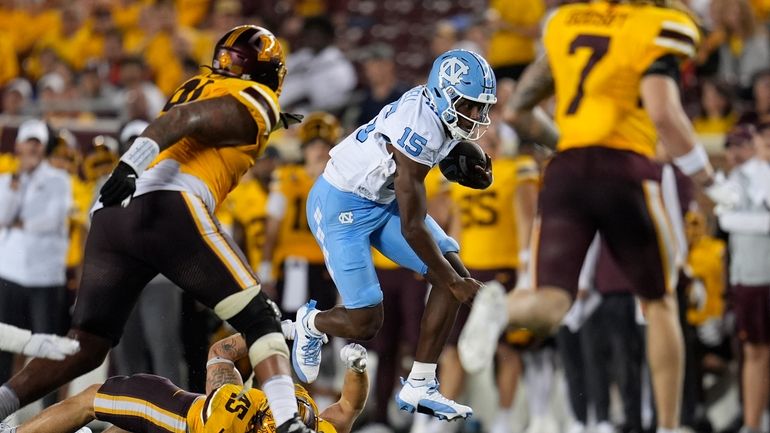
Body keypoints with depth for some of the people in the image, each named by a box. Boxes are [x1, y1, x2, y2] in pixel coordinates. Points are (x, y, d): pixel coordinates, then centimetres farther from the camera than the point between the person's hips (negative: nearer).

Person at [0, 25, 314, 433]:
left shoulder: (196, 87, 32)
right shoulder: (255, 101, 8)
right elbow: (186, 120, -7)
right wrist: (133, 163, -22)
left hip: (110, 215, 7)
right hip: (166, 207, -7)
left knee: (84, 348, 9)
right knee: (259, 319, 0)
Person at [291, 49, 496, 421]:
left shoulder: (441, 109, -9)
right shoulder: (418, 130, -33)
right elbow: (412, 228, -29)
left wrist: (476, 173, -8)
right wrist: (453, 283, -19)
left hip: (385, 199, 9)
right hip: (342, 206, -9)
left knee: (455, 274, -4)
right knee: (365, 324, -10)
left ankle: (418, 387, 2)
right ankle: (310, 324, 26)